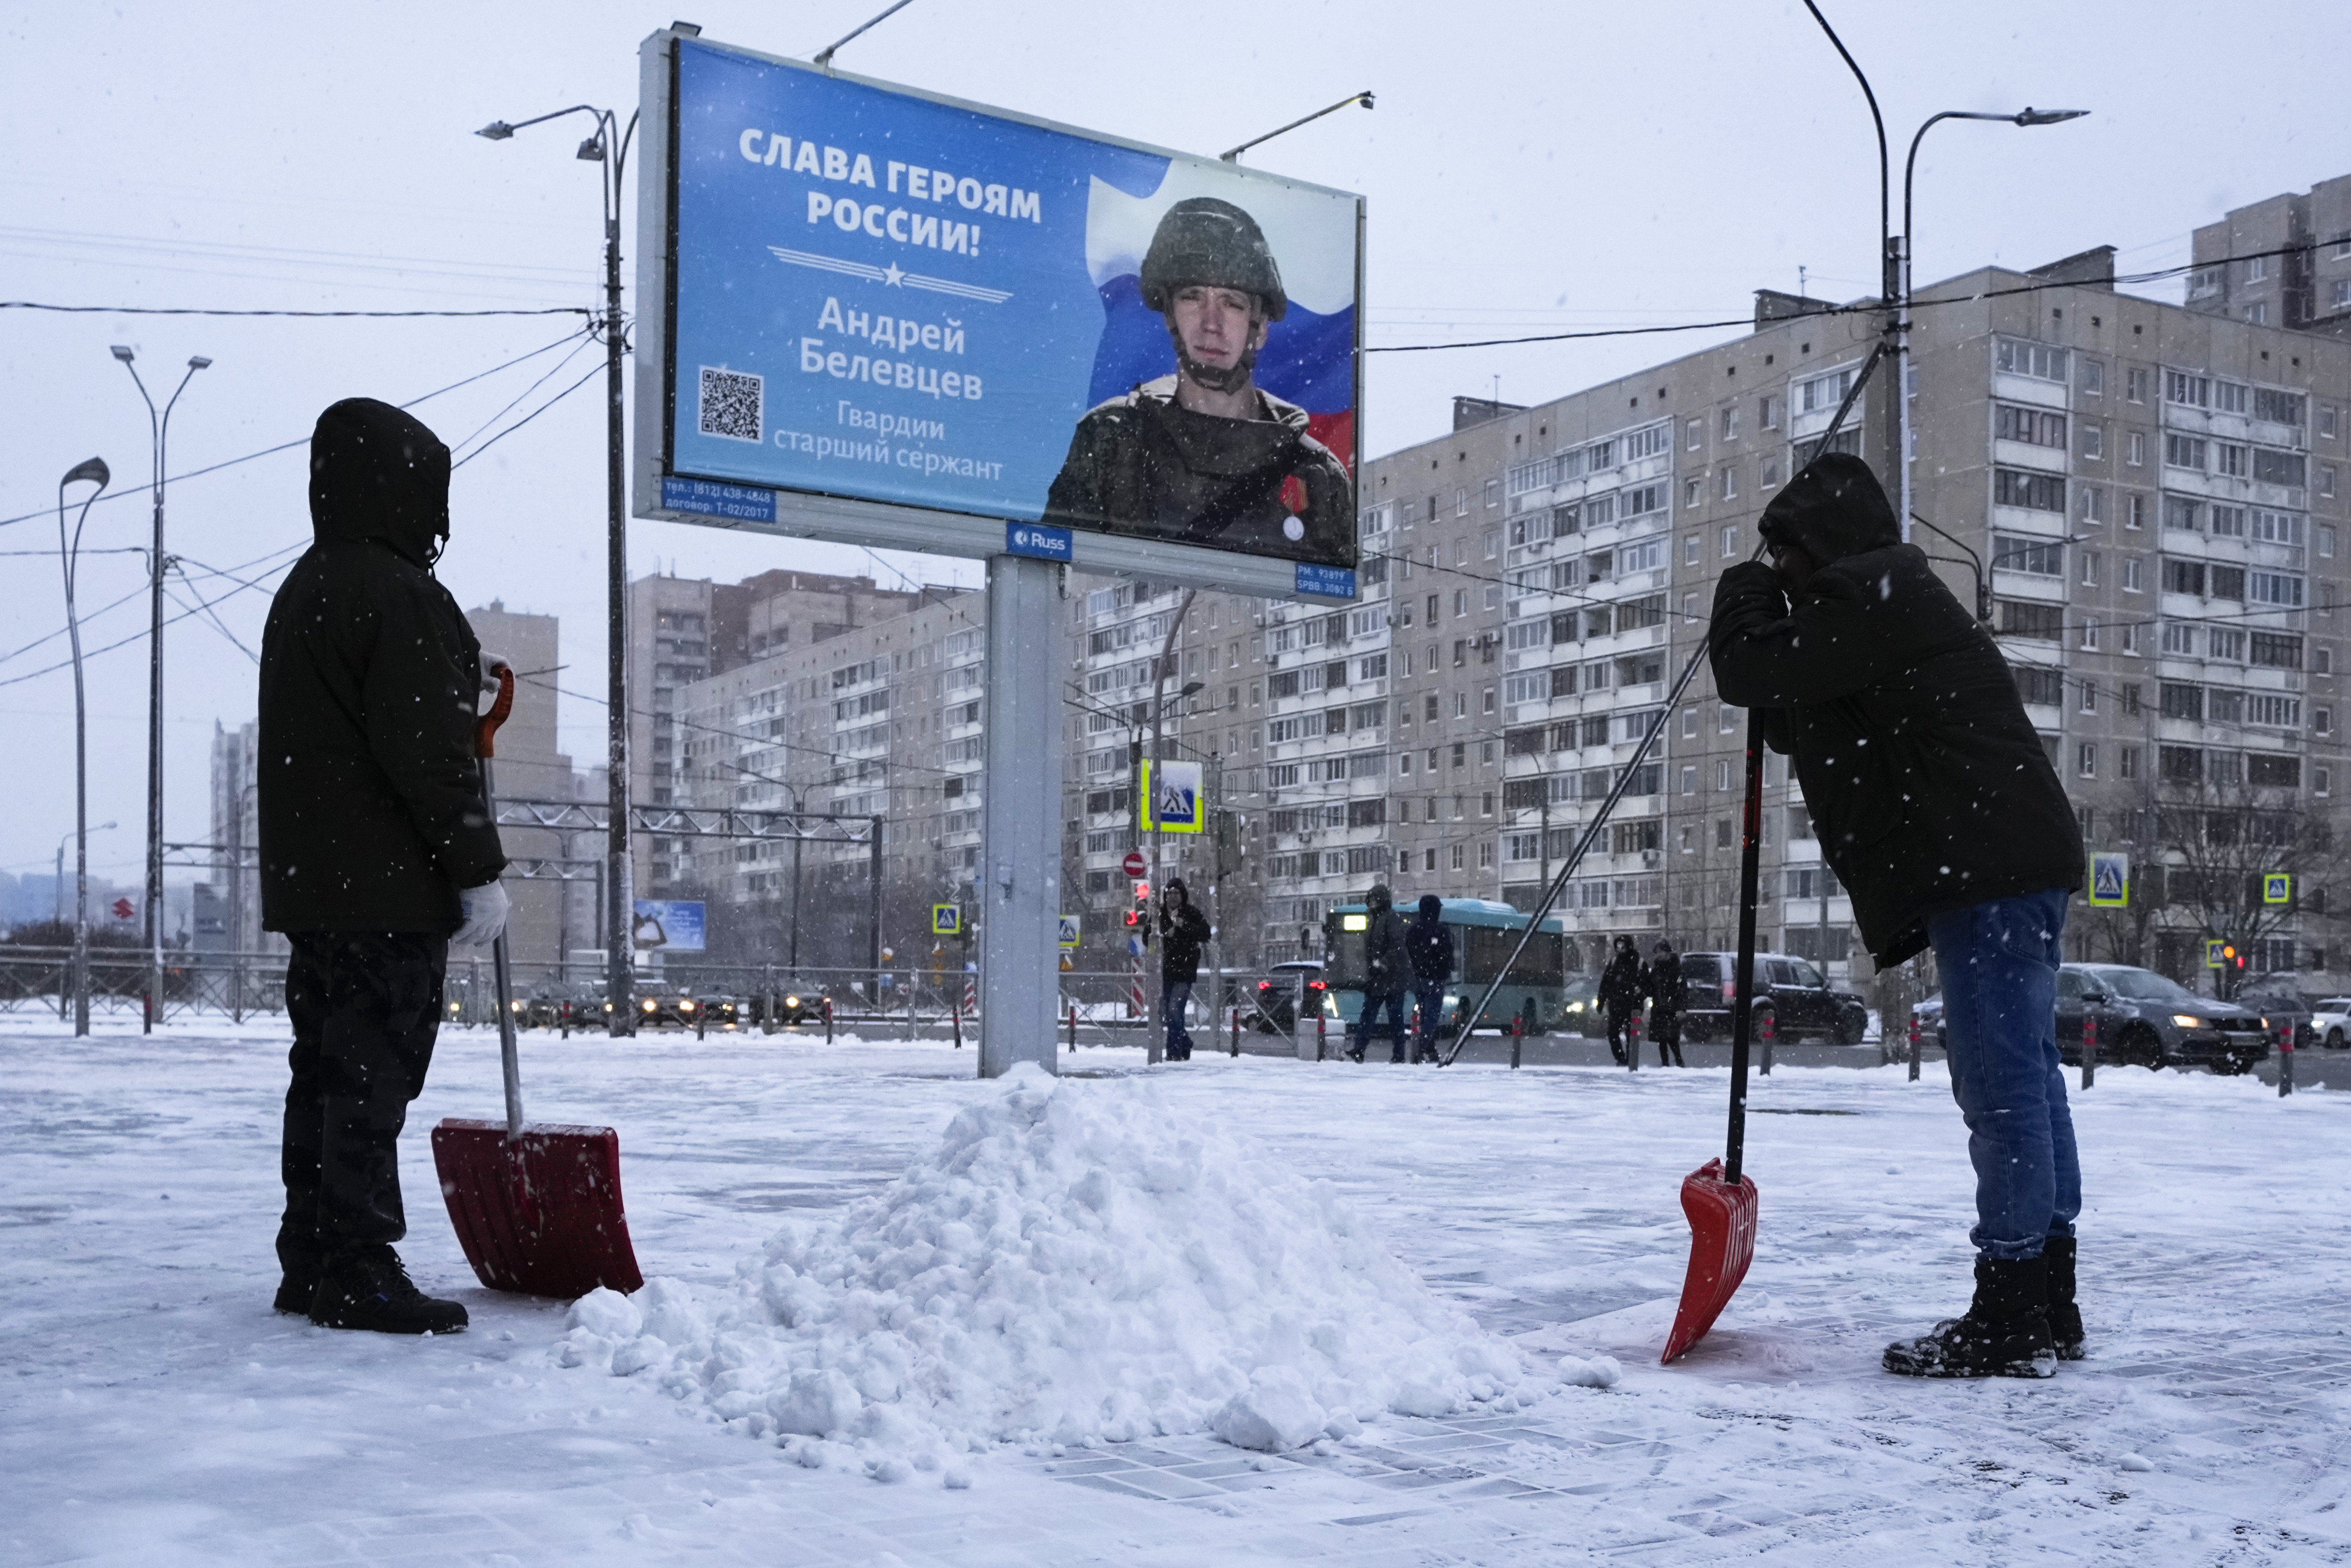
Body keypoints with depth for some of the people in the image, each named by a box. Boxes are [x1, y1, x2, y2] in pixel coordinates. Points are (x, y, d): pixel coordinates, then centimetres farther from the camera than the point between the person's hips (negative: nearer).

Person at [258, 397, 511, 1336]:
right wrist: (479, 869, -15)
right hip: (388, 888, -10)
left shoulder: (303, 591, 19)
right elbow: (427, 750, -18)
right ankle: (357, 1269, -5)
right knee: (373, 1074, -7)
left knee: (327, 1069, 13)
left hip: (310, 878, 10)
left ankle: (311, 1261, 19)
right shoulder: (396, 594, -14)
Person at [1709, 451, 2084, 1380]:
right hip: (2017, 860, 11)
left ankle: (2009, 1323, -7)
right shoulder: (1889, 597, 26)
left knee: (2002, 1085, -10)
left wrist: (1744, 599, 8)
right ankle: (2047, 1305, 19)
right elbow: (1795, 721, 28)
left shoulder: (1865, 595, -9)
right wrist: (1765, 613, 13)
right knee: (2023, 1077, 12)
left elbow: (1749, 674, -12)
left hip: (1986, 866, -11)